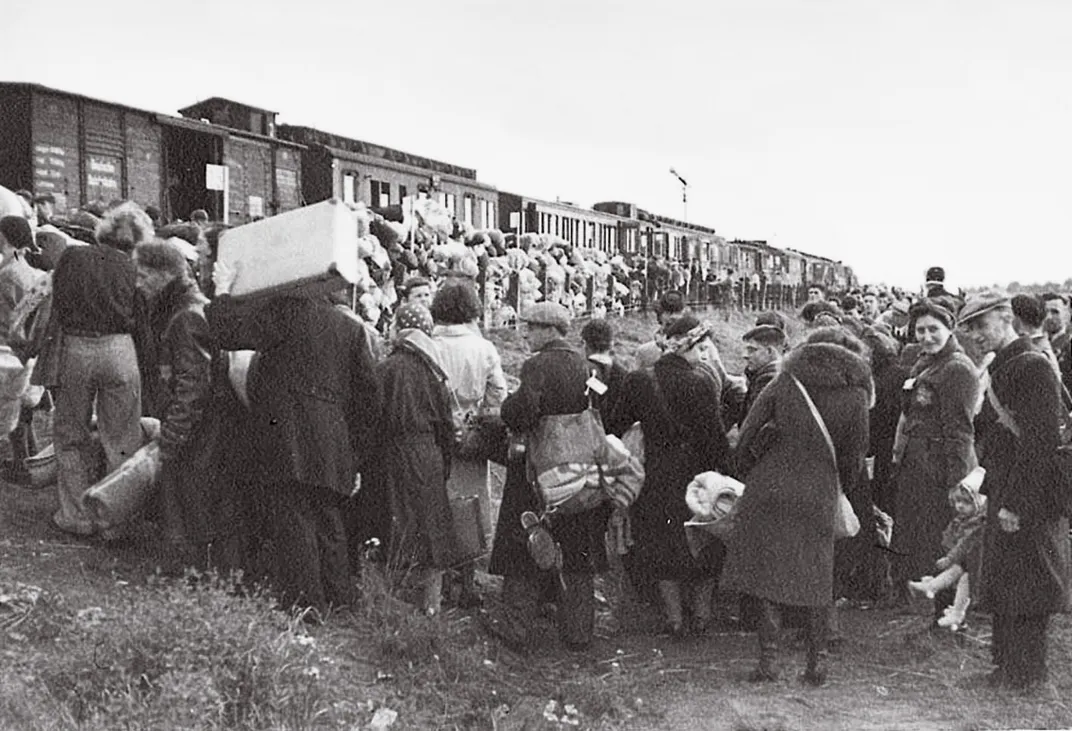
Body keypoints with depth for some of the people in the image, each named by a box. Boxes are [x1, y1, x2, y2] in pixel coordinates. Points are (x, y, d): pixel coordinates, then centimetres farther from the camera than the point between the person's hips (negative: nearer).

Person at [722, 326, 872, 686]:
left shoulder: (785, 381, 3)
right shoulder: (855, 396, 2)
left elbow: (748, 433, 1)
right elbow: (855, 456, 6)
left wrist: (748, 475, 15)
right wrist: (840, 489, 24)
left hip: (770, 487, 0)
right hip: (818, 494, 0)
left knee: (768, 573, 8)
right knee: (817, 580, 12)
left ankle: (768, 658, 6)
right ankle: (814, 663, 16)